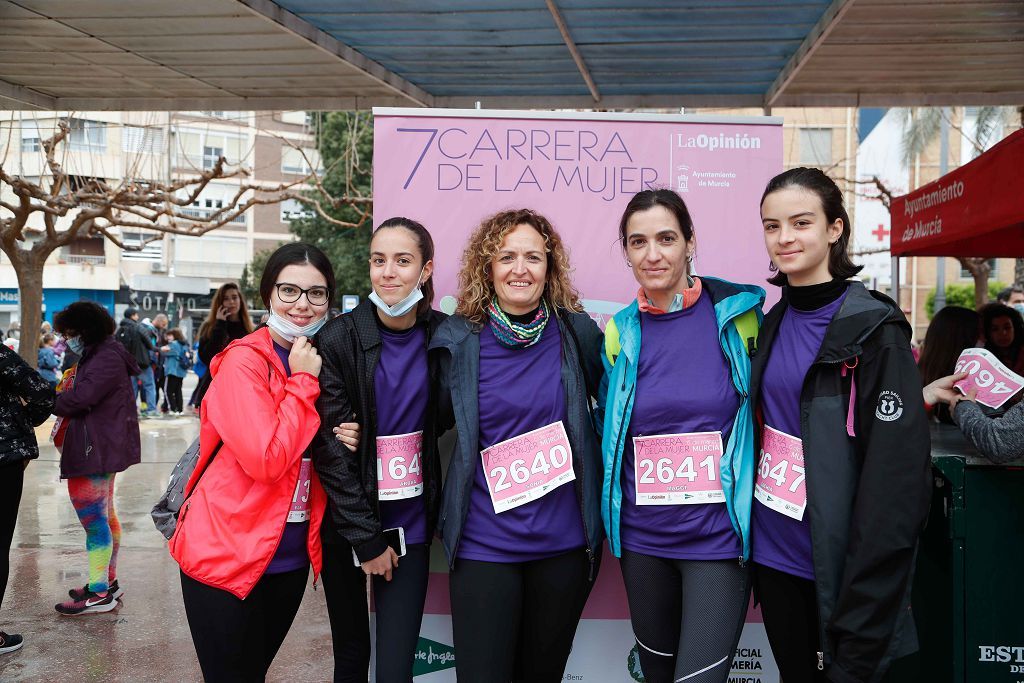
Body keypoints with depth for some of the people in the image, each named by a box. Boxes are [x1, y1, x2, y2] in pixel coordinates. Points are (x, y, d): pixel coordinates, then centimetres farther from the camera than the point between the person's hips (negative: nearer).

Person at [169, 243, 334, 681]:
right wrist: (303, 381, -19)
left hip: (291, 558, 7)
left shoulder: (318, 363, 6)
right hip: (229, 557, -6)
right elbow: (266, 460, -26)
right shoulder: (244, 361, -15)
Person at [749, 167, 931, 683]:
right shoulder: (772, 322, 6)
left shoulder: (873, 330, -14)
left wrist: (857, 633, -20)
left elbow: (898, 484, -18)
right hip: (772, 553, 6)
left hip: (837, 571, -6)